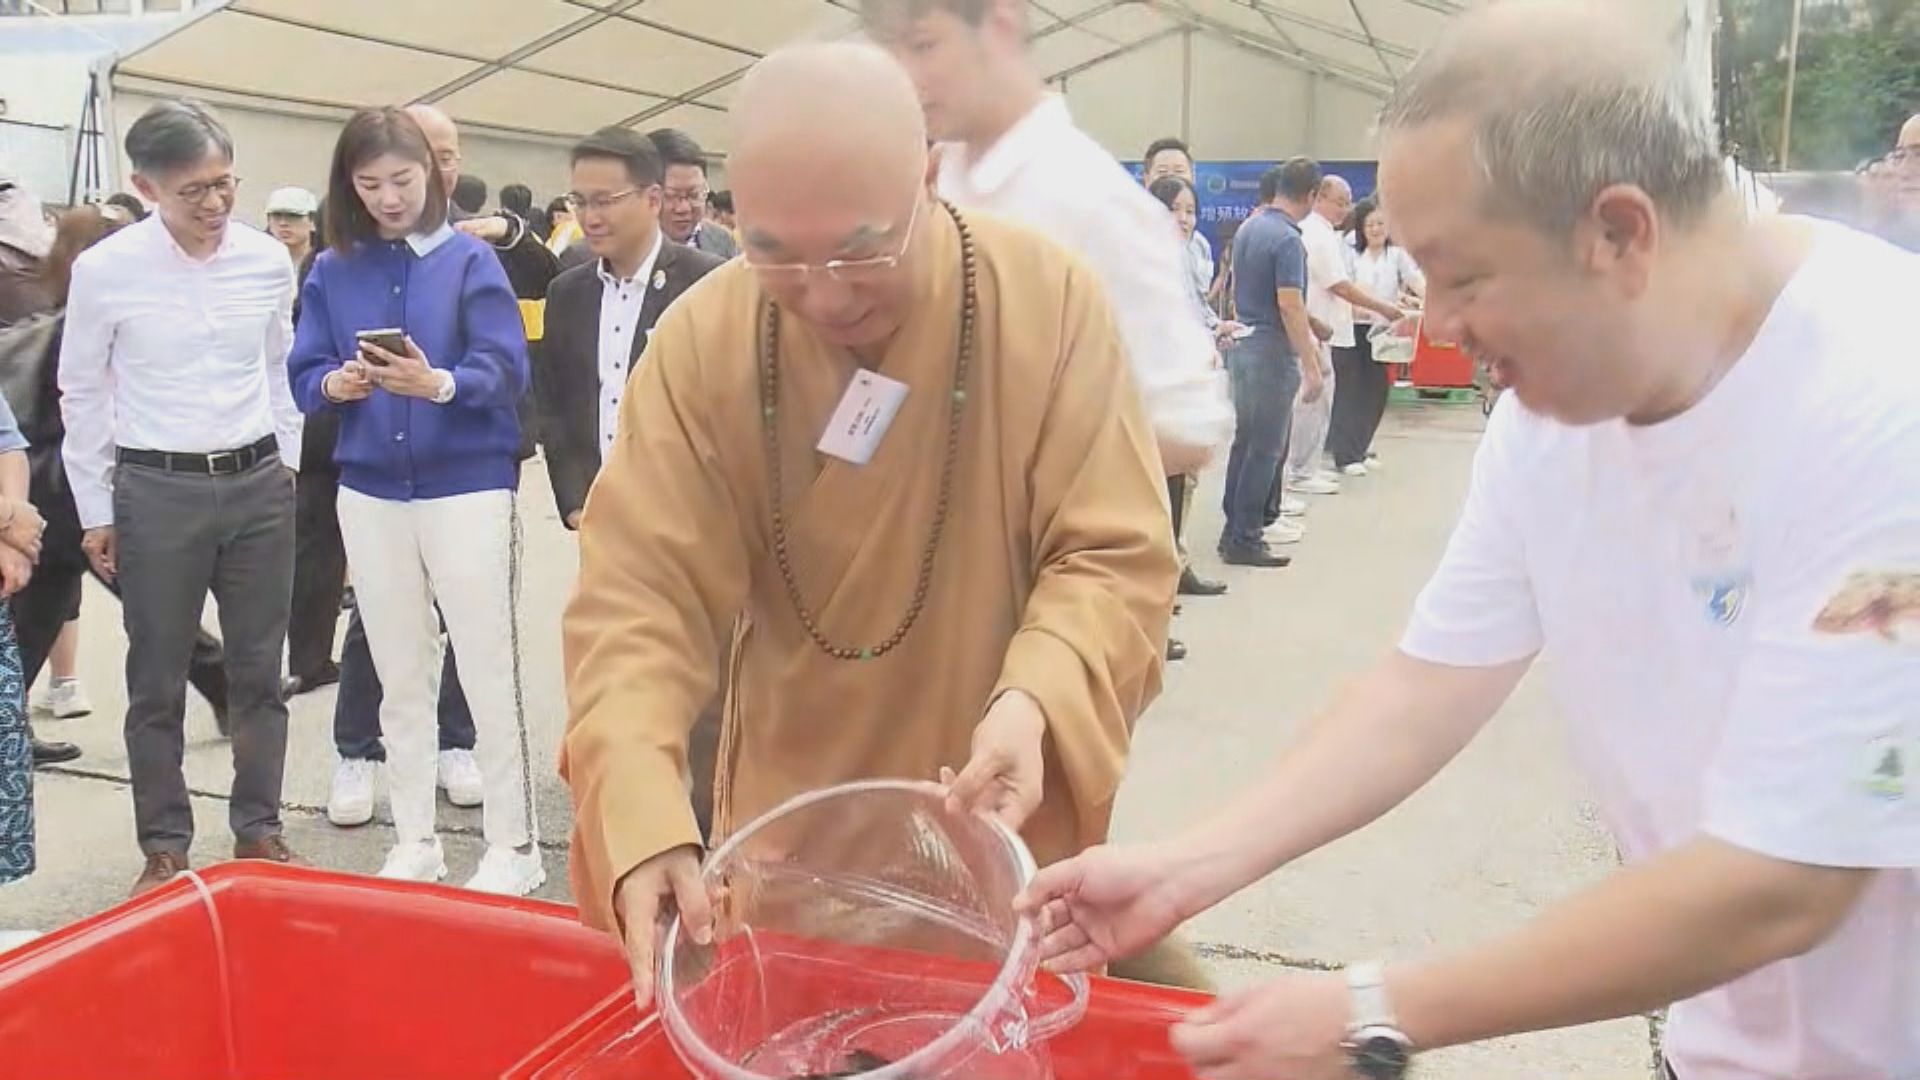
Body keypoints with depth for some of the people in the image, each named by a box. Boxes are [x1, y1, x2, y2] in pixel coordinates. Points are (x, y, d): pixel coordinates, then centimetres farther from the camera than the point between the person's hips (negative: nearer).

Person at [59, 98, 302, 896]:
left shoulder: (268, 261, -1)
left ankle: (258, 828, 24)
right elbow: (82, 396, 0)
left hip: (258, 485, 2)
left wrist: (285, 466, 11)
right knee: (157, 683, 7)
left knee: (258, 672, 10)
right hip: (157, 491, -2)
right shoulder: (105, 270, -8)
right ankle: (164, 846, 20)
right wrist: (95, 511, 2)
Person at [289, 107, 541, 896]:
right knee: (399, 680, 12)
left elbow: (507, 371, -11)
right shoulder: (332, 272, 7)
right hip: (371, 491, 4)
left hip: (467, 486, -4)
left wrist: (439, 383, -29)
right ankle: (414, 842, 25)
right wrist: (335, 385, -17)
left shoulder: (470, 259, -3)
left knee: (491, 672, -1)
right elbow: (303, 377, 5)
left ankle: (513, 846, 11)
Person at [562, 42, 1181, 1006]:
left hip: (1005, 823, -1)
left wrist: (1036, 699, -34)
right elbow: (640, 595, -16)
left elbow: (1116, 555, -14)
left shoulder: (1051, 300, -17)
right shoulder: (699, 341, -14)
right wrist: (642, 817, -32)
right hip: (790, 823, 1)